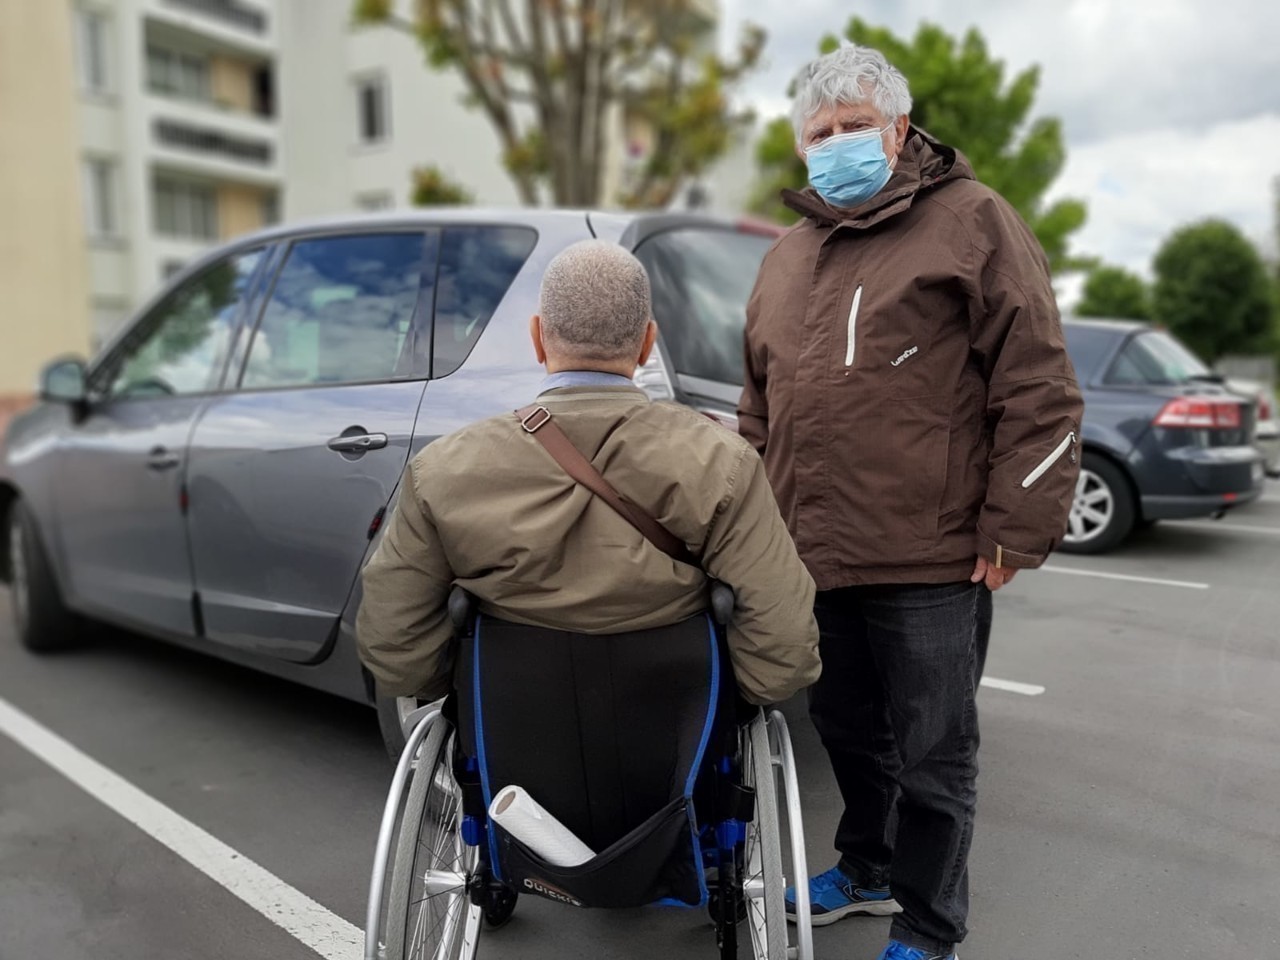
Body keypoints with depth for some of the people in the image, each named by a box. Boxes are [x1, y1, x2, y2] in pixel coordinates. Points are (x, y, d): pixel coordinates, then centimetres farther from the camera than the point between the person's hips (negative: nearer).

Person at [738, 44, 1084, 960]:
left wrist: (1015, 531, -12)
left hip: (931, 560, -6)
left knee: (931, 750, 6)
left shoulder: (972, 222, -3)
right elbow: (760, 409, 21)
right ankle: (868, 868, 43)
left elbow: (1039, 393, -9)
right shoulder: (787, 257, 16)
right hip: (817, 556, 6)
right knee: (847, 729, 20)